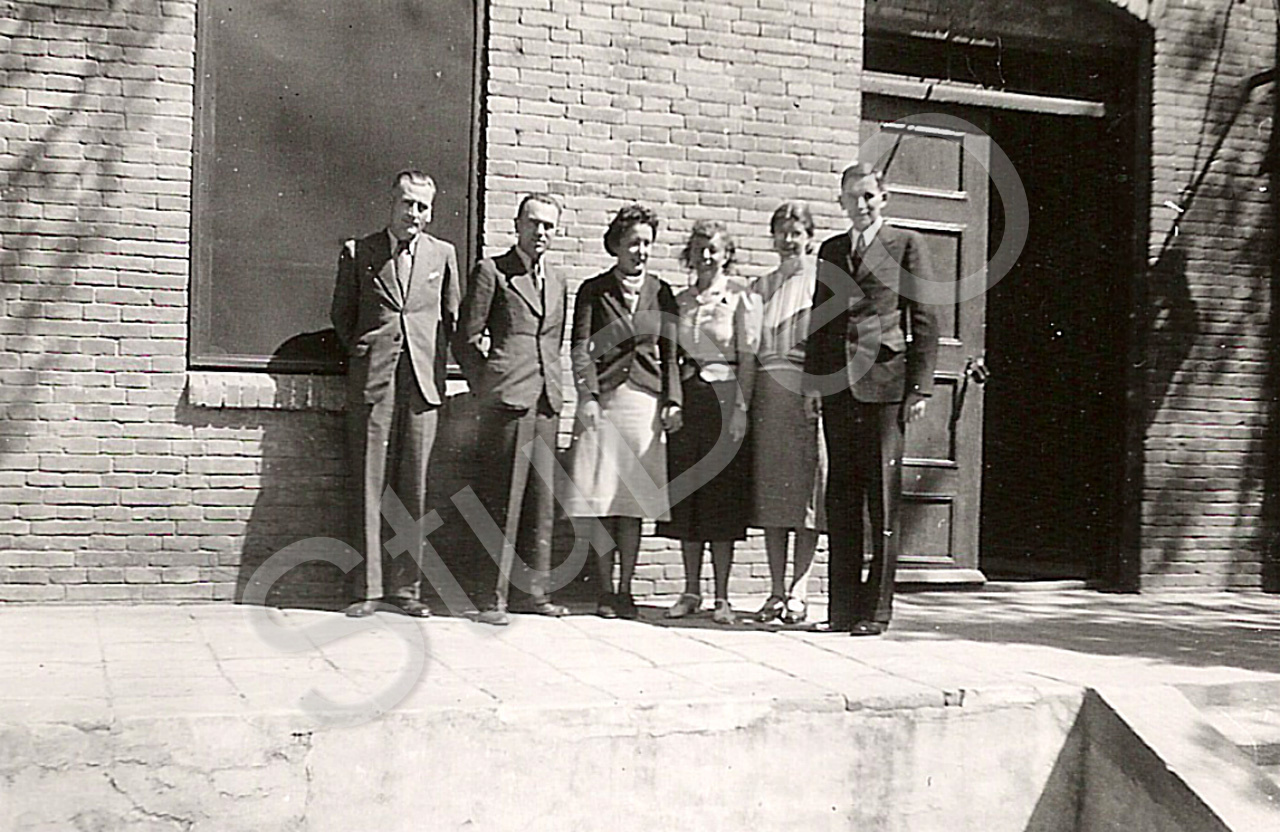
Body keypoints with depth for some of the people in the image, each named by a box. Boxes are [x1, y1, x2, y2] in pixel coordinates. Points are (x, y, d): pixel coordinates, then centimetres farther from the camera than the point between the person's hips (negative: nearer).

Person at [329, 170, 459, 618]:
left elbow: (451, 317, 18)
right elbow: (341, 315, 14)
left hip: (422, 382, 2)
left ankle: (404, 587, 9)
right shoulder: (358, 252, 7)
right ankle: (368, 589, 3)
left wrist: (435, 361, 10)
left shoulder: (443, 254, 11)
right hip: (371, 381, -1)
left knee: (413, 488, 3)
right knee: (369, 486, -2)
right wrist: (362, 353, 7)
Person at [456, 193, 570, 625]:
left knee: (542, 497, 7)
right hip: (507, 396, -6)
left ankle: (538, 590, 14)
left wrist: (553, 389, 15)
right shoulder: (491, 271, 0)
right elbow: (467, 340, -1)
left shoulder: (557, 283, 19)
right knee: (502, 496, -6)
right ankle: (494, 595, -2)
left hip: (546, 400, 6)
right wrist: (486, 390, -3)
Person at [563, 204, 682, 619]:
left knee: (635, 500, 2)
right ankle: (605, 590, 6)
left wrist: (672, 400, -1)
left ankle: (625, 589, 8)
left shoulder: (660, 292, 11)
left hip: (646, 400, 2)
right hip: (604, 398, -1)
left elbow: (670, 351, 9)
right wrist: (588, 395, -12)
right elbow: (581, 348, -1)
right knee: (602, 500, -2)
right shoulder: (593, 290, 5)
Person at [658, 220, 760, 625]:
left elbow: (748, 356, -6)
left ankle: (722, 596, 2)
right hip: (686, 398, 5)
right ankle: (691, 591, 12)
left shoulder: (740, 296, -1)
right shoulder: (681, 300, 13)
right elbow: (672, 355, 15)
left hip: (724, 398, -5)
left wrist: (741, 407, -13)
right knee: (687, 492, 4)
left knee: (722, 494, -4)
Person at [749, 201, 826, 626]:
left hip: (810, 393, -4)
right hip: (768, 394, 5)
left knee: (807, 490, -5)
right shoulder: (762, 287, 18)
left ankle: (799, 591, -2)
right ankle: (777, 591, 8)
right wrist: (744, 399, 6)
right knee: (770, 493, 3)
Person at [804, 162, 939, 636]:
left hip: (883, 386, -4)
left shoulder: (906, 245, 5)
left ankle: (876, 609, 2)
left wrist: (920, 387, -5)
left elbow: (925, 320, 1)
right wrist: (812, 379, 10)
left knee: (882, 498, -3)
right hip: (837, 386, 5)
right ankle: (843, 607, 10)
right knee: (841, 497, 5)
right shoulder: (830, 251, 18)